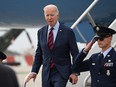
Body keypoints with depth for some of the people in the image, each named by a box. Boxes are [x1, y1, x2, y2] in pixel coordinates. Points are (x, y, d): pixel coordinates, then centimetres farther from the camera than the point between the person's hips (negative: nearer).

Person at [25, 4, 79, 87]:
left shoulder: (67, 32, -5)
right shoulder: (41, 32, 8)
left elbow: (75, 54, -3)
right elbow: (39, 54, 14)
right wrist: (34, 71, 7)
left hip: (61, 73, -4)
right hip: (46, 73, 5)